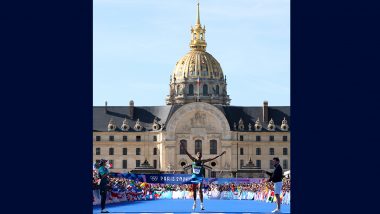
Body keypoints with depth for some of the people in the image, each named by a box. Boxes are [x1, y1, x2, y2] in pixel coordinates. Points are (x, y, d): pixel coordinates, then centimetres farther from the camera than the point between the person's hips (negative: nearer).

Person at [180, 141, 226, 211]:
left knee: (200, 190, -14)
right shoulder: (194, 160, 1)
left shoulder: (203, 161, 0)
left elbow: (212, 158, 1)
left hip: (200, 177, -2)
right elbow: (187, 153, -4)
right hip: (194, 176, 2)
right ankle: (194, 203, 27)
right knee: (194, 190, 10)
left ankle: (202, 204, -12)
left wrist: (219, 155, -3)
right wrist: (183, 148, -13)